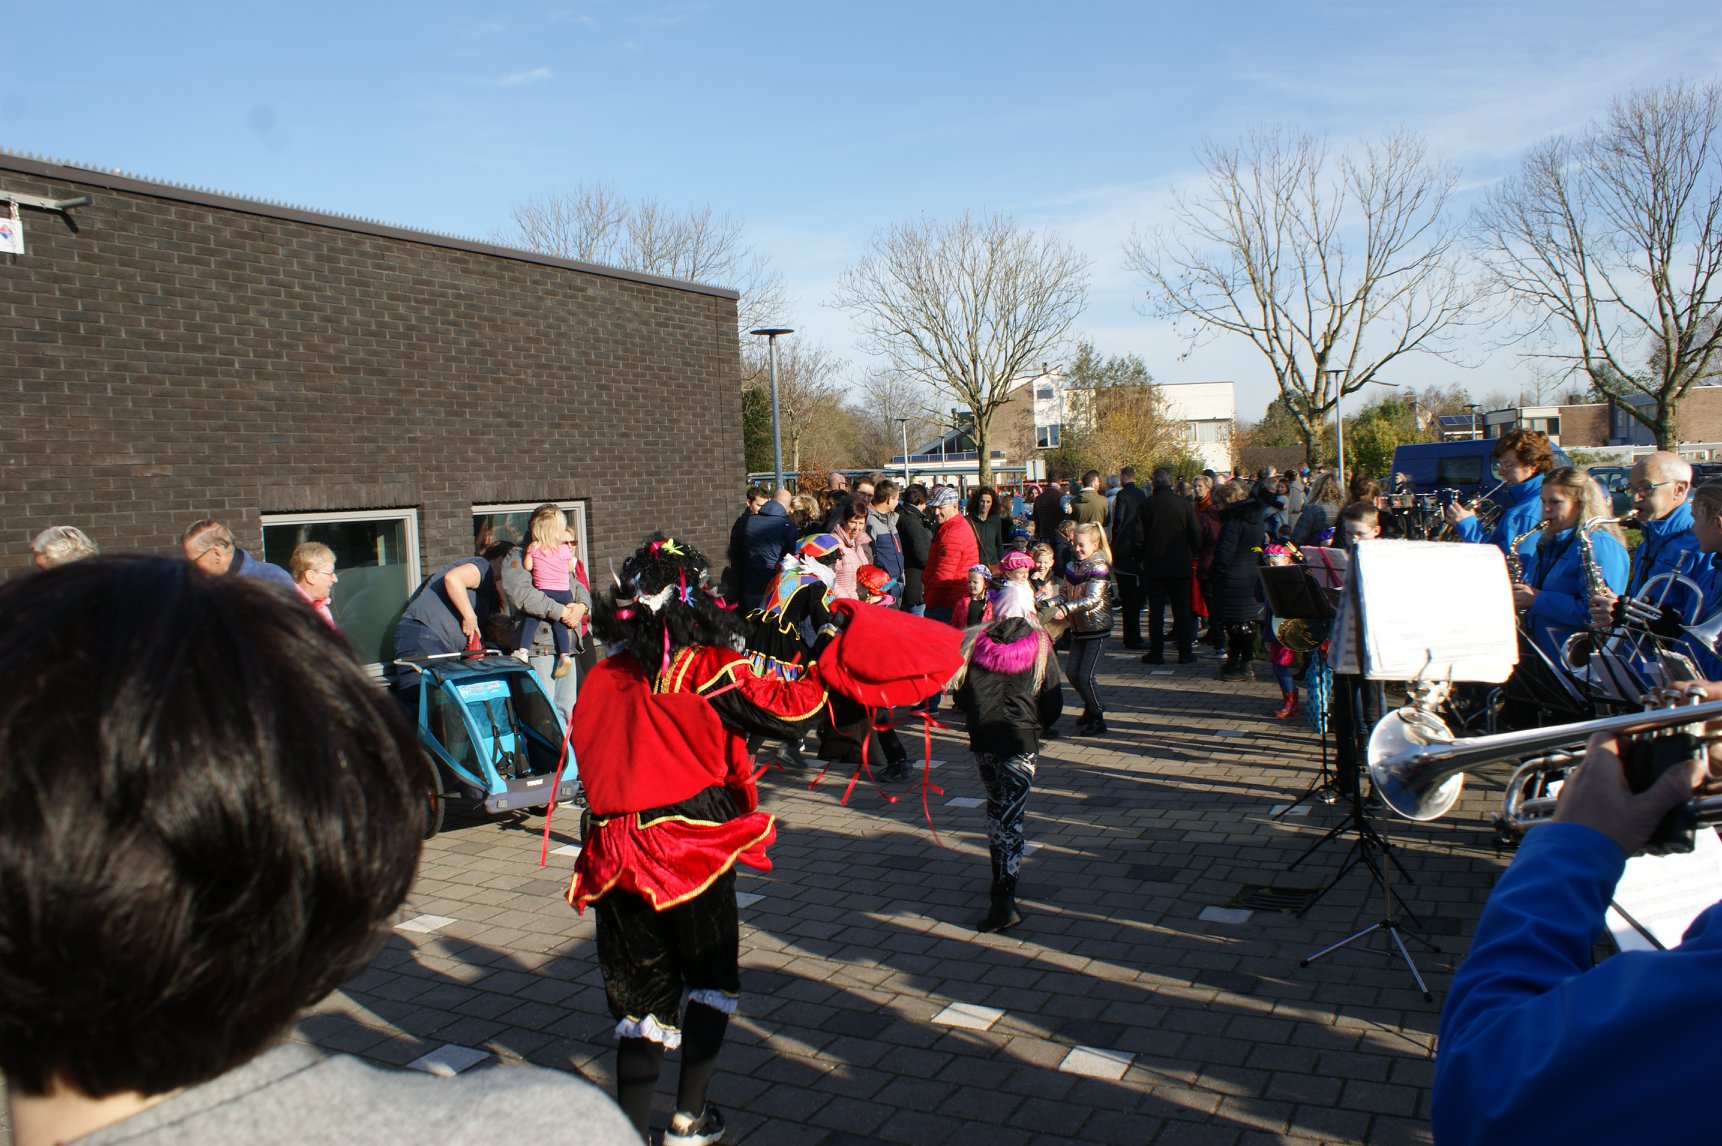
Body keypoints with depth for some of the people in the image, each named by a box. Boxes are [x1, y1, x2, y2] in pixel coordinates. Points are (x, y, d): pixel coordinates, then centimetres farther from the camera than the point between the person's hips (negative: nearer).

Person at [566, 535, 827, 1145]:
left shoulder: (603, 677, 2)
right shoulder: (711, 668, -11)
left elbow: (588, 755, 11)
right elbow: (788, 712, -9)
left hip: (618, 852, 4)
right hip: (695, 849, -3)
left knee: (641, 990, 15)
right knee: (711, 978, 18)